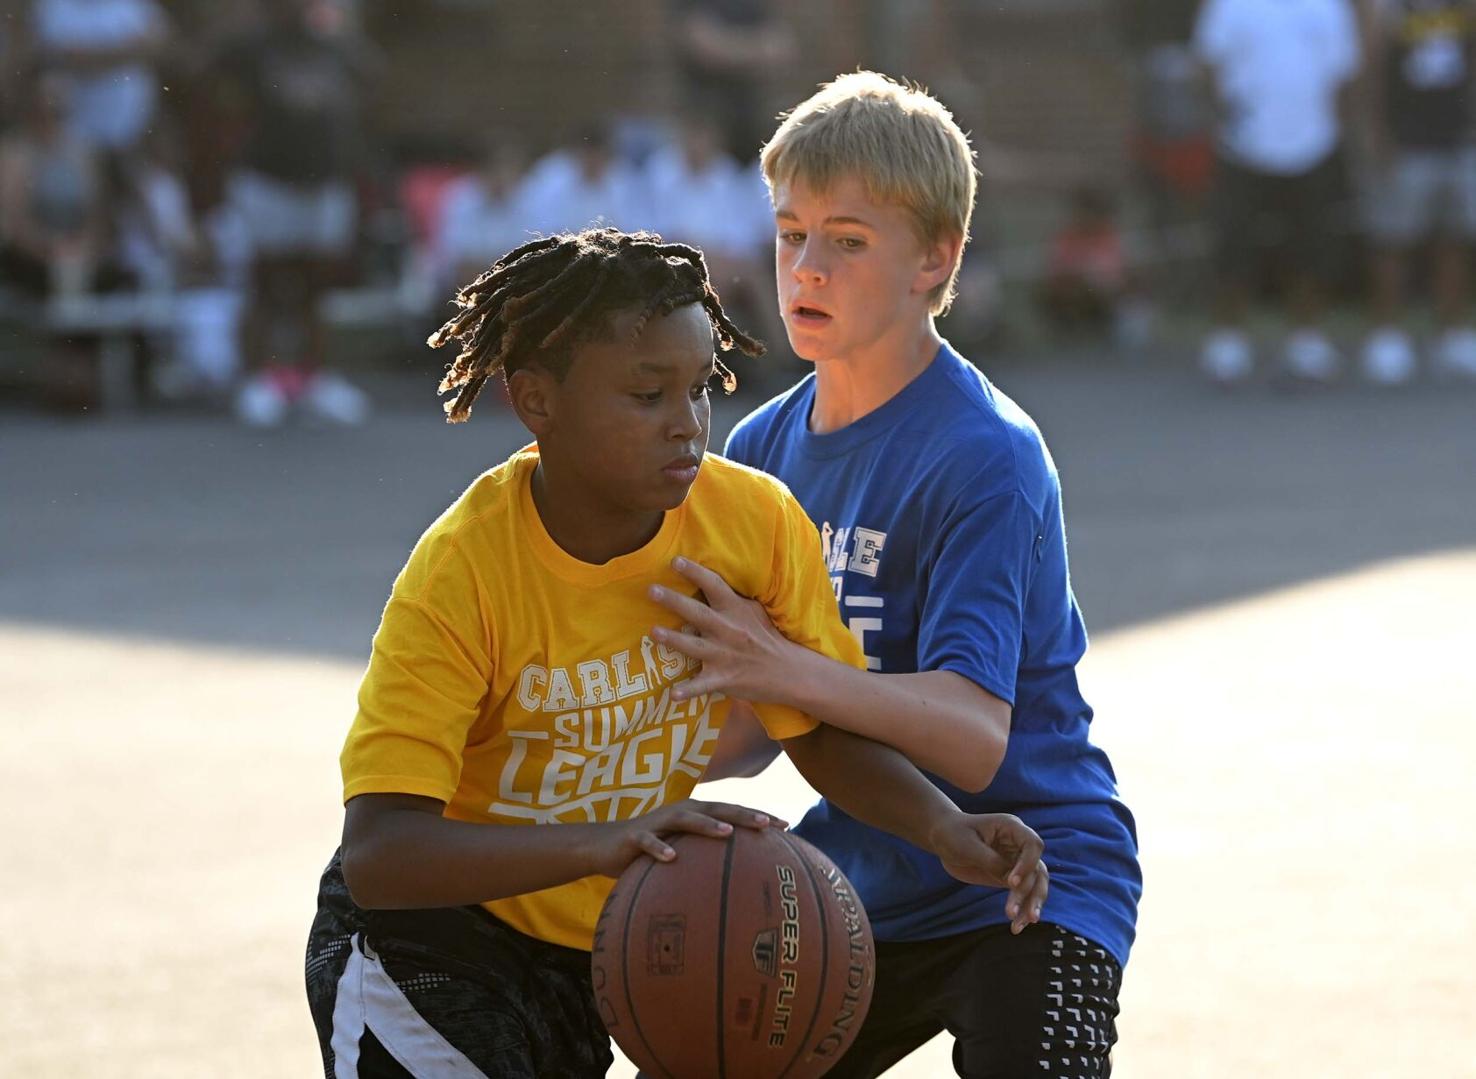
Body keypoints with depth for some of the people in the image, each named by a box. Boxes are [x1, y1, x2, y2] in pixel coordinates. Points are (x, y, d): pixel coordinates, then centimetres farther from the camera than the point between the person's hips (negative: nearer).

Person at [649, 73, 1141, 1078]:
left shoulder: (985, 456, -19)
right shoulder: (765, 448, 4)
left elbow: (975, 738, -31)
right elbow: (752, 737, 7)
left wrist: (789, 672, -44)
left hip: (1025, 890, -7)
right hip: (860, 883, 7)